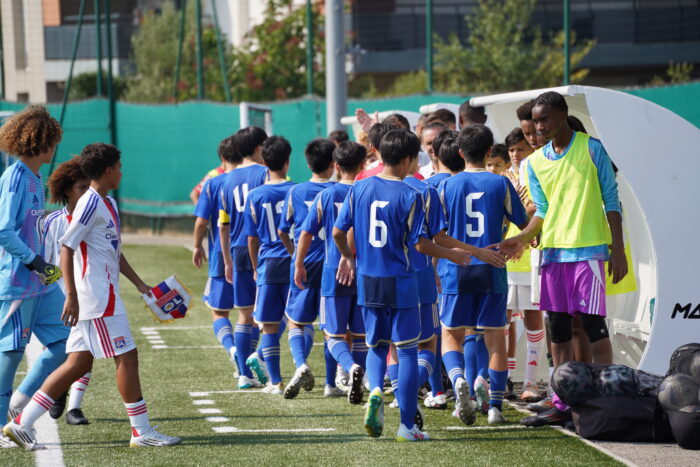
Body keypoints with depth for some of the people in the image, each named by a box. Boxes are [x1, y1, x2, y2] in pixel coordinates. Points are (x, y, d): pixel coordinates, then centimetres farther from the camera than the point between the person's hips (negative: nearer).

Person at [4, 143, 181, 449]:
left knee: (79, 363, 8)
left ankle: (22, 423, 8)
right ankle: (141, 431, 2)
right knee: (127, 357, -4)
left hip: (104, 295, 10)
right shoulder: (91, 203, -13)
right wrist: (72, 295, -21)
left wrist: (140, 284, 24)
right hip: (98, 298, -10)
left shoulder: (108, 204, 18)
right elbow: (66, 247, -17)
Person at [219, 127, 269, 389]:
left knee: (245, 315, 10)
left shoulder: (228, 180, 12)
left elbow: (223, 225, 14)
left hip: (239, 250, 5)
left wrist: (227, 260, 21)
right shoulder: (263, 173, -5)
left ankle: (244, 374, 7)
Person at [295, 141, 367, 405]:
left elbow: (306, 234, 1)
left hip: (334, 274, -1)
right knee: (360, 334, 13)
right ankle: (356, 385, 14)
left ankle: (352, 367, -24)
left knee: (334, 334, 3)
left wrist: (299, 265, 14)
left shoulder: (325, 197, -2)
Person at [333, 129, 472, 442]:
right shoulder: (409, 196, -12)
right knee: (407, 350, 3)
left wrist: (347, 257, 24)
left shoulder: (359, 189, 1)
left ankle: (375, 390, -11)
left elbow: (338, 232, 4)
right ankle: (407, 426, 3)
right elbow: (420, 244, -13)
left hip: (367, 282, 4)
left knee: (376, 345, 19)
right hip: (400, 285, -4)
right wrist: (452, 255, 3)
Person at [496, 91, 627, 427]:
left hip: (589, 249, -5)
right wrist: (522, 239, -4)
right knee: (558, 327, 6)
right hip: (553, 250, 5)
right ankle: (562, 404, 11)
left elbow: (611, 201, -3)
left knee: (593, 324, -8)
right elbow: (543, 211, 13)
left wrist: (618, 250, -8)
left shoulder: (591, 149, -2)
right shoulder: (536, 162, 11)